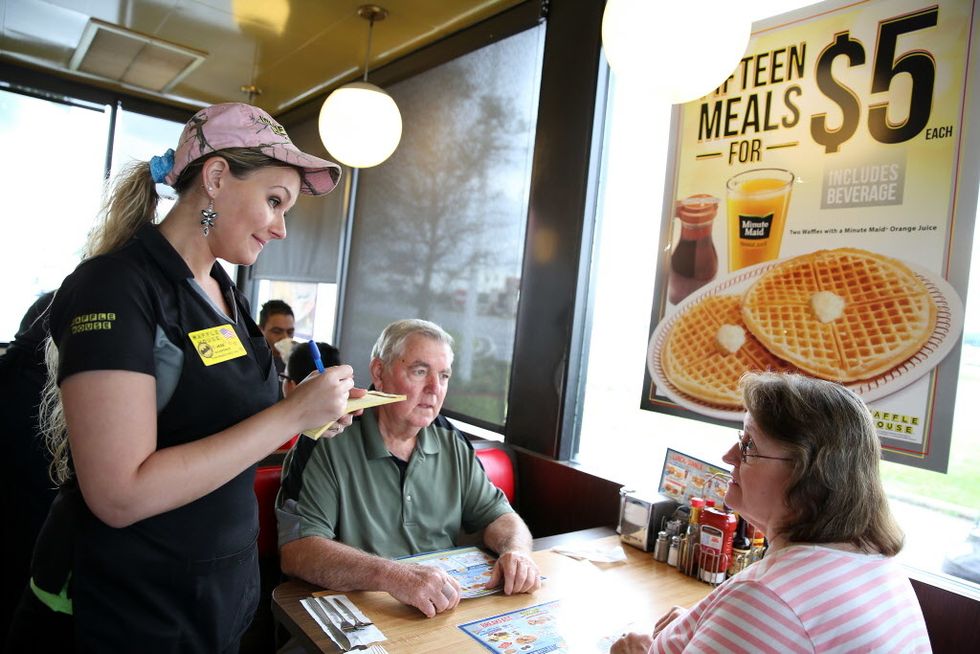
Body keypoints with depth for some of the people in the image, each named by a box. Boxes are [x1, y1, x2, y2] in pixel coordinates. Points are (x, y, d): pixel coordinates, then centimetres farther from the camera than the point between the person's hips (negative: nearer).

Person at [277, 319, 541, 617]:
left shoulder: (452, 444, 7)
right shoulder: (328, 444, -11)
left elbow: (498, 515, 11)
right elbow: (297, 550, -20)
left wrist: (516, 552, -13)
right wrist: (389, 575, -34)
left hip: (449, 610, 7)